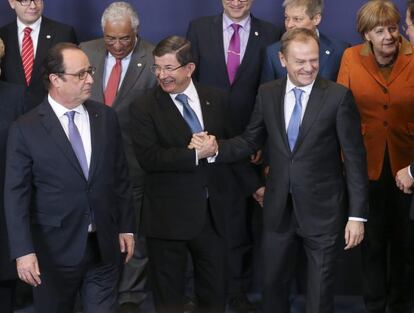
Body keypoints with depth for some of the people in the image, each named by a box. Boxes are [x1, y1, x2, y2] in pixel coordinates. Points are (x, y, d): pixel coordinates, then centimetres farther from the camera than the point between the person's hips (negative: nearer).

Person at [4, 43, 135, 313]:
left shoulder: (106, 117, 4)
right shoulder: (25, 129, -9)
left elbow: (121, 176, 9)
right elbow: (16, 194, -9)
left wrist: (127, 227, 8)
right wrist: (23, 251, -14)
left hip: (105, 246, 3)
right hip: (55, 249, -3)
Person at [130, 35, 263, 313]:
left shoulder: (216, 99, 5)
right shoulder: (144, 108, -6)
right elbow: (149, 158, -18)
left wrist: (255, 185, 17)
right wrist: (196, 154, -20)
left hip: (213, 212, 3)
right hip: (168, 215, -3)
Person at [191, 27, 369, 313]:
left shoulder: (339, 96, -10)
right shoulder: (267, 94, 2)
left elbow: (355, 158, -10)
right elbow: (250, 140, 10)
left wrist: (357, 215, -12)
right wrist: (217, 149, -10)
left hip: (322, 211, -4)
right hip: (279, 208, 4)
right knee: (273, 285, 17)